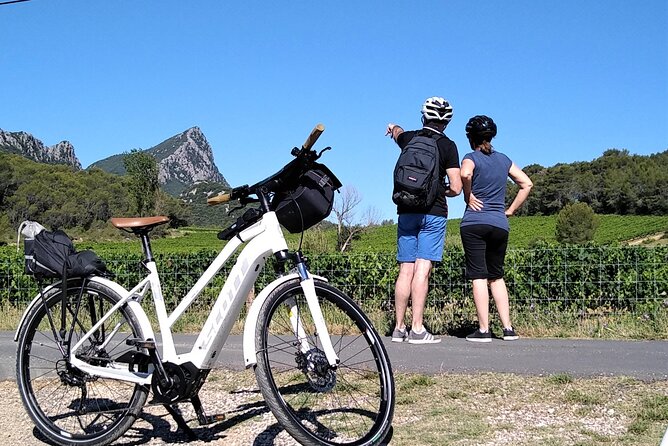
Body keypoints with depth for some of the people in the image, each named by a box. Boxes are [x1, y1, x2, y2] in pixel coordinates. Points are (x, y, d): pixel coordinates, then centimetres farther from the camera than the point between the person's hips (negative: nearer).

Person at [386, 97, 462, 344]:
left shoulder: (409, 138, 8)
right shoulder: (448, 146, -4)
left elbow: (397, 133, 35)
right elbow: (456, 188, -8)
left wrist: (393, 127, 59)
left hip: (406, 211, 4)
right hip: (433, 213, -4)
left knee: (405, 270, 6)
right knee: (422, 270, -8)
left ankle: (399, 328, 9)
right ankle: (417, 329, -10)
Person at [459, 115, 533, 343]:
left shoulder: (472, 157, -1)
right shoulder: (504, 159, 14)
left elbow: (465, 174, -24)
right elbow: (527, 183, 15)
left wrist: (468, 197, -9)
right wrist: (510, 210, 14)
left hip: (474, 224, -5)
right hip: (500, 225, 5)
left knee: (478, 276, -3)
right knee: (496, 276, 14)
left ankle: (483, 330, -5)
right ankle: (508, 328, 10)